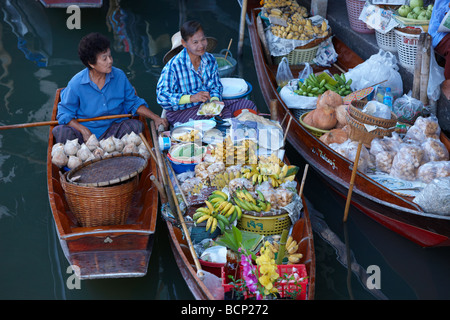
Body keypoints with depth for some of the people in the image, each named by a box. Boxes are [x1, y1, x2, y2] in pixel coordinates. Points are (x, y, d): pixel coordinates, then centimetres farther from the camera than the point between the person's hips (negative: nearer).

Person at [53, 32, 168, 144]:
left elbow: (133, 102, 10)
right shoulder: (76, 84, -10)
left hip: (113, 131, 2)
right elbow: (65, 113, -4)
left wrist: (155, 117, -3)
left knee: (135, 125, -25)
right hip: (86, 131, -2)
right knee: (60, 131, -29)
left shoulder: (119, 76, -1)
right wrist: (84, 130, -21)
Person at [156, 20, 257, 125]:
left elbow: (216, 86, 10)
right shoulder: (173, 66, -17)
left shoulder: (210, 59, 1)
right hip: (181, 112, -7)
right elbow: (162, 97, -21)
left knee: (248, 105, -3)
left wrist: (214, 100, -14)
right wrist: (191, 98, -30)